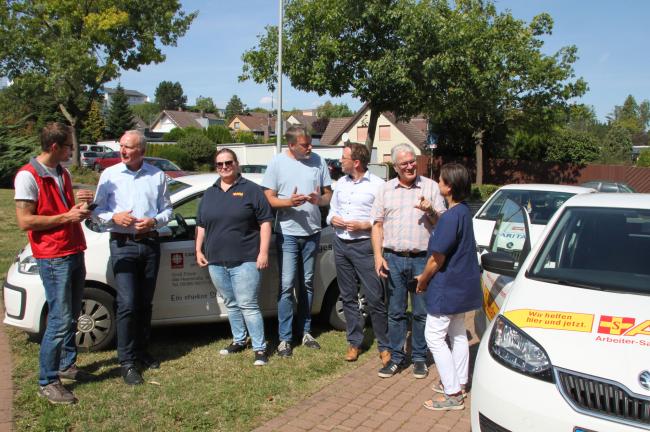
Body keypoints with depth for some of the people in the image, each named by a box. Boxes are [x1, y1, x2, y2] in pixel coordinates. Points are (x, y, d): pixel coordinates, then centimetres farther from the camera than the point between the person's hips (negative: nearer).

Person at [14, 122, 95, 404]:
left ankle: (66, 365, 31)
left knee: (72, 315, 16)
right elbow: (25, 221, -17)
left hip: (75, 253, 8)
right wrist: (67, 216, -17)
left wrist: (78, 203, 4)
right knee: (60, 320, -7)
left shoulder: (63, 174, 13)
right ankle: (47, 382, 4)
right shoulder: (28, 176, -13)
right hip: (53, 258, -8)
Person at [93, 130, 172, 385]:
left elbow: (167, 209, 9)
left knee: (145, 303, 11)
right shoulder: (109, 175, 3)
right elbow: (98, 209, 5)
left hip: (150, 243, 2)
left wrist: (154, 221, -10)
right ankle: (127, 361, 0)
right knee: (127, 304, -9)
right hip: (122, 244, -2)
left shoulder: (157, 176, 7)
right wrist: (114, 216, -14)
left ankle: (141, 352, 25)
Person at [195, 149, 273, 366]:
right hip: (216, 261, 6)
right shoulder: (209, 194, 15)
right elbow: (201, 226, 20)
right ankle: (239, 340, 29)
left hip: (245, 260, -5)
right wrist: (199, 250, 12)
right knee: (231, 305, 15)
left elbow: (265, 222, -5)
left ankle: (260, 348, 0)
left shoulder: (251, 190, -1)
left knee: (248, 305, -7)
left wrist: (263, 252, -11)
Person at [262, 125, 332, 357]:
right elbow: (269, 198, -5)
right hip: (287, 233, -3)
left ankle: (305, 331, 25)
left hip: (312, 232, 3)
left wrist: (319, 199, -16)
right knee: (287, 285, -5)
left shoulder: (318, 161, 2)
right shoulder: (277, 162, -5)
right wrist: (289, 202, -24)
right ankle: (285, 338, 3)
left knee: (307, 284, 14)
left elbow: (328, 194, 7)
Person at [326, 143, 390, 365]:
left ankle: (385, 346, 7)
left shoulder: (377, 185, -7)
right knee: (348, 296, 12)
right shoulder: (341, 183, 12)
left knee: (375, 298, -5)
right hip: (341, 244, 6)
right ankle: (354, 342, 23)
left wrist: (362, 225, -18)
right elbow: (332, 209, 21)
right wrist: (332, 218, -1)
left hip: (364, 246, -6)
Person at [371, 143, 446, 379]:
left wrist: (431, 211, -17)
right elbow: (377, 225, 9)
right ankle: (396, 357, 19)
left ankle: (419, 358, 19)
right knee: (395, 312, 8)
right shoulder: (386, 189, 9)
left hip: (422, 259, -1)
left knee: (422, 313, 6)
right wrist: (378, 256, -1)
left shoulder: (430, 187, 4)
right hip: (393, 259, 2)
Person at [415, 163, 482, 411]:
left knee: (434, 337, -2)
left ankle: (452, 394, 2)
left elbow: (437, 258, -19)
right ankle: (459, 383, 31)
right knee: (458, 335, 19)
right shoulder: (464, 211, 6)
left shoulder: (450, 217, -23)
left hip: (448, 286, -10)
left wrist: (423, 280, -6)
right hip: (463, 285, 10)